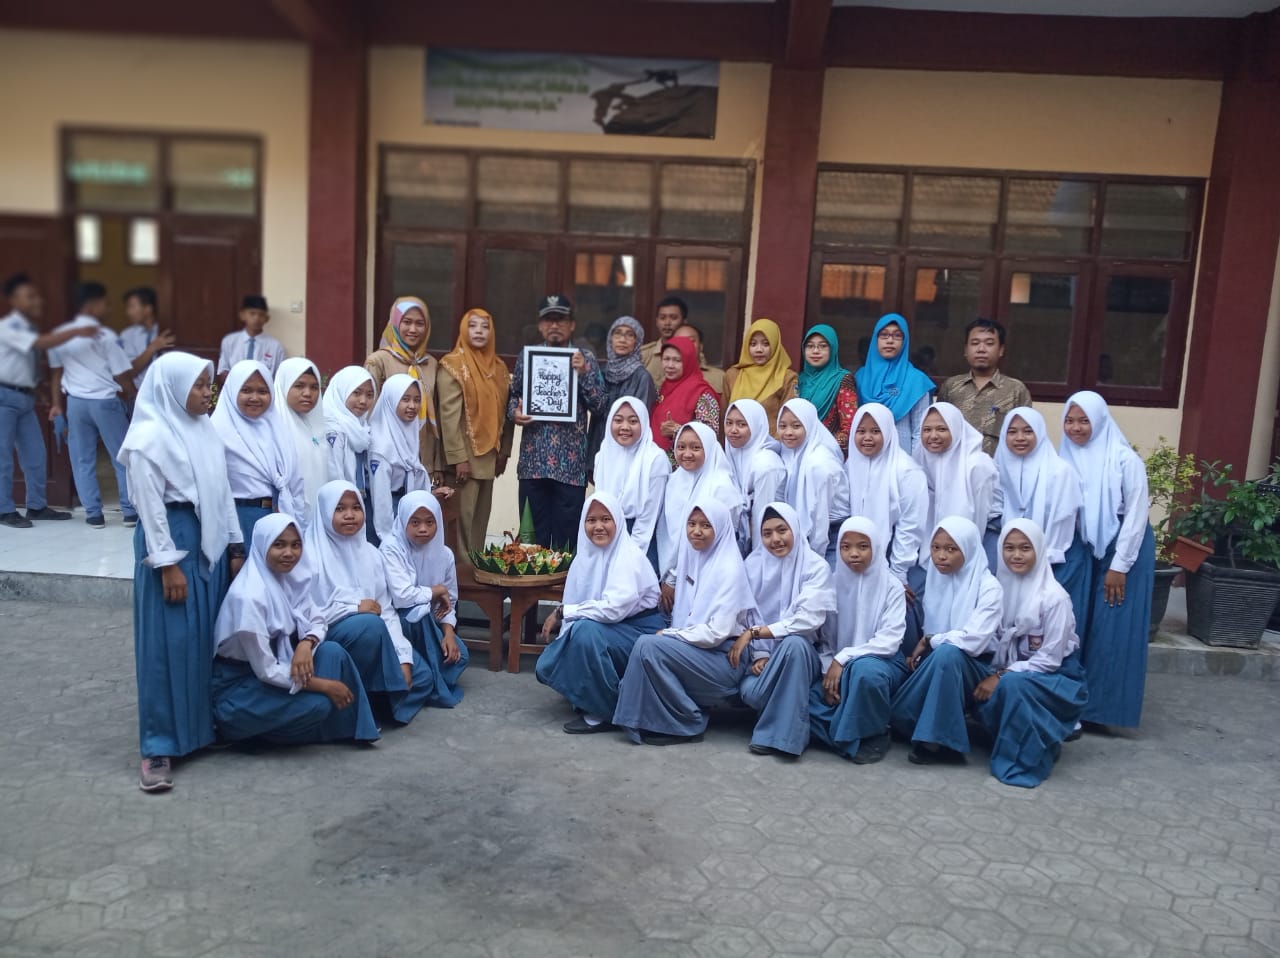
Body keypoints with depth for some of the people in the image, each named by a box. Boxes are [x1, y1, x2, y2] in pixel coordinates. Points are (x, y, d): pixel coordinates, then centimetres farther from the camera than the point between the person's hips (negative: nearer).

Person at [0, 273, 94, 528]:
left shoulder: (29, 328, 14)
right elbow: (43, 343, -29)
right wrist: (76, 332, -36)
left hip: (25, 397, 8)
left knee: (35, 455, 9)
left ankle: (37, 506, 18)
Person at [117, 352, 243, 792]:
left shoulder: (206, 430, 10)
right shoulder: (150, 437, -12)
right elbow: (151, 507, -14)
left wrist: (236, 546, 12)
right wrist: (167, 564, -15)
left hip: (210, 541, 7)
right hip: (172, 540, -7)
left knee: (209, 637, 13)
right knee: (169, 644, -3)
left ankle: (204, 726, 27)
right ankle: (159, 746, 6)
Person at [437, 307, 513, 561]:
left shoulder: (499, 367, 12)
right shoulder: (452, 365, -8)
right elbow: (449, 415, -14)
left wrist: (504, 450, 9)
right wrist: (458, 458, -18)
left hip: (489, 455, 6)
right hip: (465, 455, -6)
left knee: (481, 517, 11)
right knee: (463, 516, -2)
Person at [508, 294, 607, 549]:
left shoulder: (585, 360, 3)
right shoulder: (527, 356, 9)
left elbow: (600, 407, -2)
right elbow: (514, 394, 15)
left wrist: (584, 373, -14)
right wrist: (514, 412, -6)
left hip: (571, 462, -2)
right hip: (533, 460, 2)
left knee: (567, 537, 3)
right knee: (532, 536, 8)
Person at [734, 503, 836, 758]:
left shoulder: (816, 566, -9)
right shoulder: (753, 564, 2)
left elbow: (808, 620, -21)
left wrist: (754, 632, -22)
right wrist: (759, 655, -18)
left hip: (803, 652, -2)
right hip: (765, 653, 2)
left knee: (794, 643, -39)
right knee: (750, 691, -32)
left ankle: (783, 733, -26)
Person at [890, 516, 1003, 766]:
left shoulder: (988, 587, -16)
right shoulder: (936, 579, 2)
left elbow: (973, 641, -27)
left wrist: (929, 642, -15)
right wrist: (920, 649, -10)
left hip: (975, 668, -5)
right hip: (939, 664, 5)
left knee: (947, 652, -39)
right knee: (899, 714, -19)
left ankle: (941, 740, -27)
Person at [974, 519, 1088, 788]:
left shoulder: (1054, 597, -19)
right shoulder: (1001, 588, -3)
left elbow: (1050, 659, -20)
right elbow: (997, 643, 2)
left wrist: (1002, 677, -25)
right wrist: (994, 675, -16)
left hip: (1058, 677, -6)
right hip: (1014, 672, 6)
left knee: (1012, 684, -35)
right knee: (983, 696, -22)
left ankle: (1027, 759, -15)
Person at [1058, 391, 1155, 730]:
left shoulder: (1125, 460, -12)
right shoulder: (1066, 459, 0)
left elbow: (1136, 514, -11)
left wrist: (1119, 565, -13)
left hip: (1124, 550, -4)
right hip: (1083, 551, 4)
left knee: (1113, 631, -1)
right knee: (1079, 626, 6)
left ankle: (1102, 707, 9)